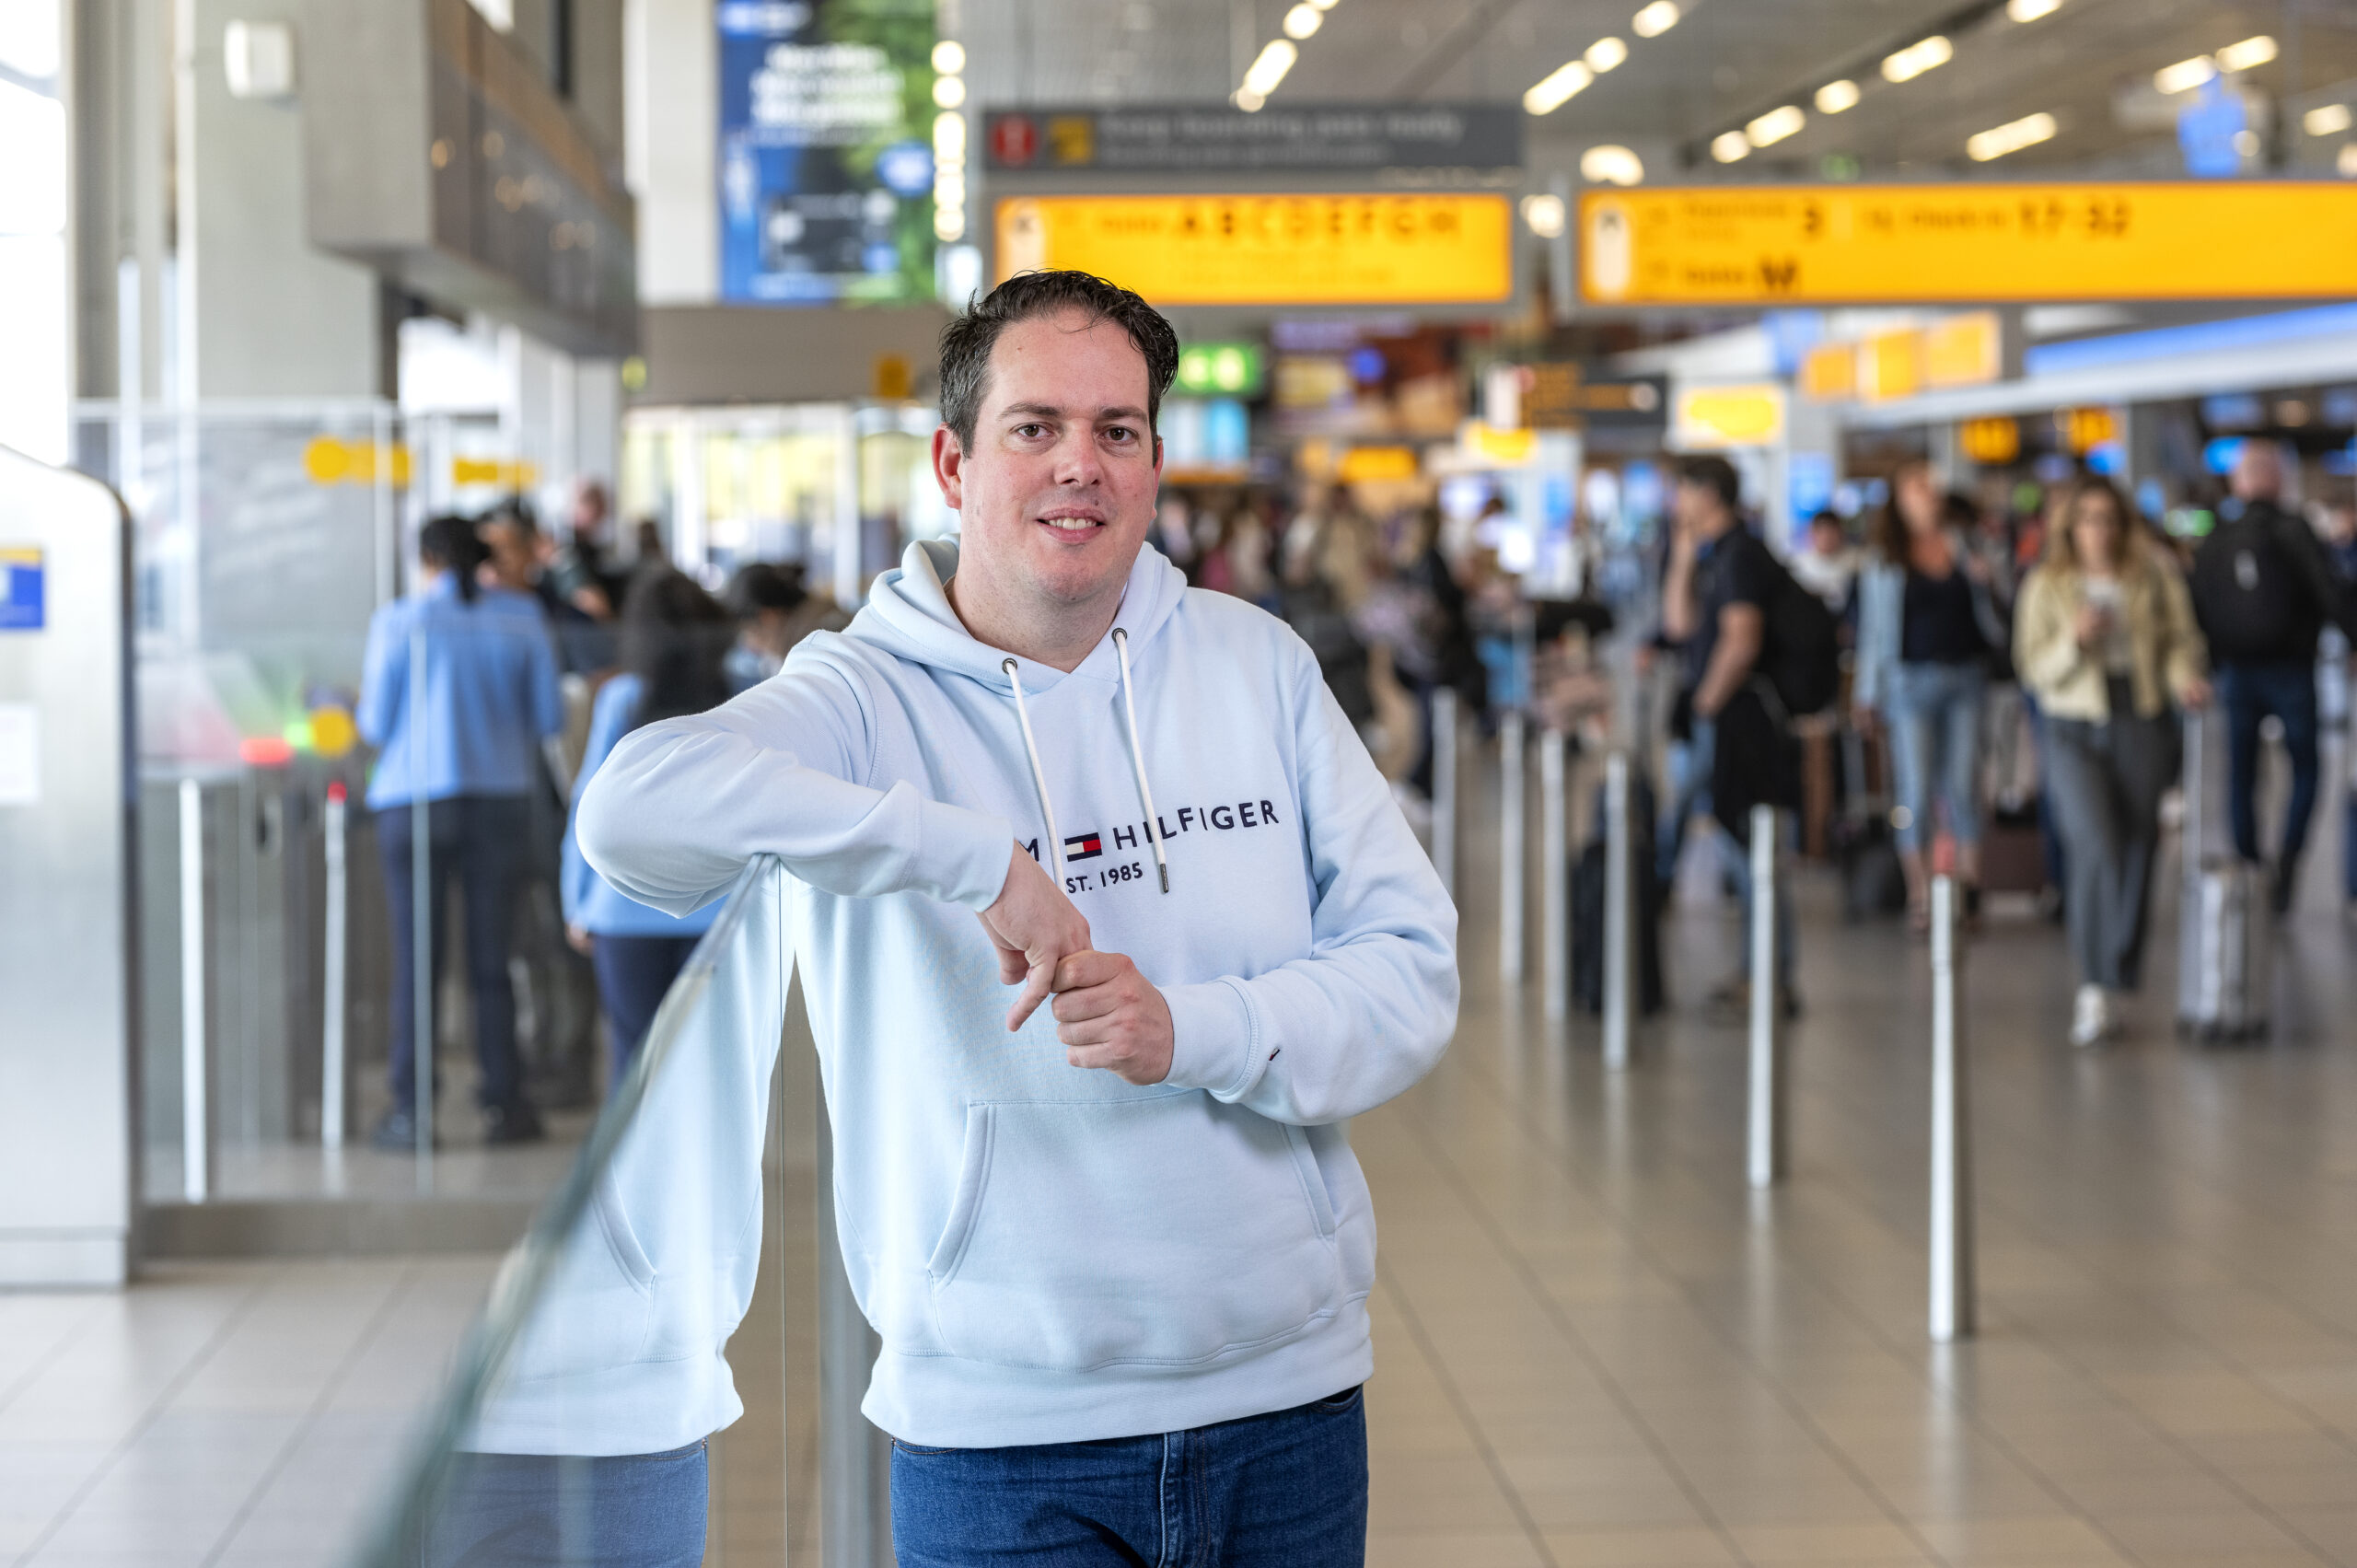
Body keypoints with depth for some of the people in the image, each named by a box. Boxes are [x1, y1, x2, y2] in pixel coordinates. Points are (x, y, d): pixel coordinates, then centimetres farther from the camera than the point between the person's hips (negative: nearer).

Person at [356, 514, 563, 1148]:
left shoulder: (398, 621, -4)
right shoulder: (521, 617, 2)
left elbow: (376, 725, -2)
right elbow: (548, 718, 4)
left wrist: (363, 703, 21)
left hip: (416, 800, -2)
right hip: (500, 798, 2)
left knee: (415, 959, 1)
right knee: (492, 958, 6)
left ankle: (412, 1109, 1)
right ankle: (503, 1104, 7)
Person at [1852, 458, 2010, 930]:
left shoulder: (1960, 546, 10)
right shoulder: (1885, 559, 3)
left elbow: (1989, 618, 15)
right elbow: (1874, 626, 7)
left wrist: (1983, 581, -4)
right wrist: (1867, 694, 6)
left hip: (1965, 676, 2)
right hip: (1913, 682, -2)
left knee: (1962, 785, 2)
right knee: (1916, 790, -4)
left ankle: (1969, 884, 10)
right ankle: (1919, 895, 3)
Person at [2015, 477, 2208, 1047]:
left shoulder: (2153, 575, 9)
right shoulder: (2047, 586, 5)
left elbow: (2181, 637, 9)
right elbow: (2033, 666, 1)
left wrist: (2184, 677, -11)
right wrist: (2075, 641, -17)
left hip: (2143, 724, 2)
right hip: (2076, 731, -2)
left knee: (2136, 851, 3)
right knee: (2095, 846, -18)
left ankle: (2116, 983, 15)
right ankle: (2096, 986, -16)